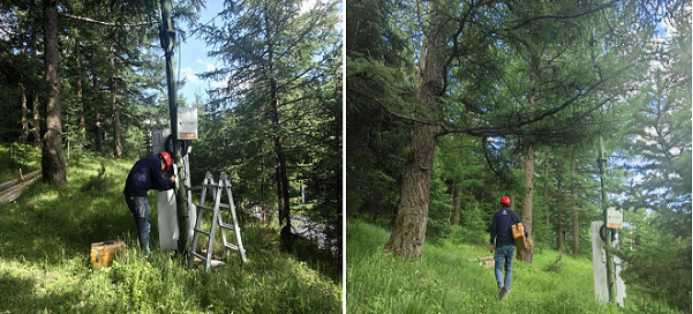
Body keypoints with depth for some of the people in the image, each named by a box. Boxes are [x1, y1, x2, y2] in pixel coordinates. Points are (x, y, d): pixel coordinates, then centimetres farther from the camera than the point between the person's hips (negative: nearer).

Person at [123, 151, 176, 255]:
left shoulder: (148, 161, 24)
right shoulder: (156, 161, -4)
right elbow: (160, 182, -5)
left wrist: (167, 183, 24)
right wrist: (171, 181, 12)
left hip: (131, 193, 10)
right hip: (138, 194, -10)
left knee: (141, 224, 17)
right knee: (145, 225, -2)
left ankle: (143, 250, 25)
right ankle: (146, 253, 3)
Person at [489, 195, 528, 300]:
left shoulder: (497, 214, 1)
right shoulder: (513, 214, 5)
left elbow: (493, 229, -2)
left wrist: (492, 243, 2)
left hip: (500, 245, -2)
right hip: (511, 245, 2)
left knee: (498, 268, 0)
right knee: (509, 268, 13)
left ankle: (501, 285, -26)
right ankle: (507, 291, 13)